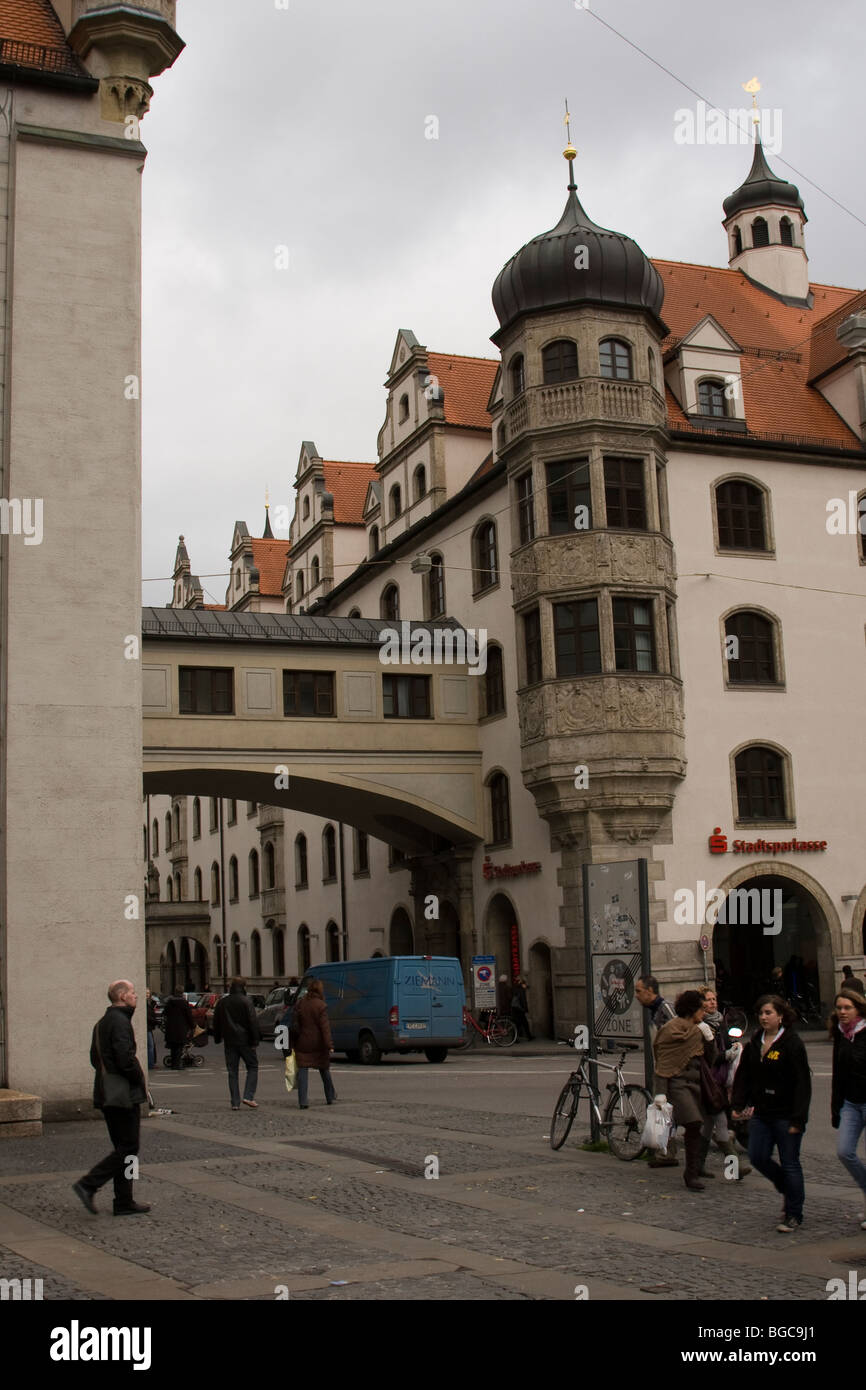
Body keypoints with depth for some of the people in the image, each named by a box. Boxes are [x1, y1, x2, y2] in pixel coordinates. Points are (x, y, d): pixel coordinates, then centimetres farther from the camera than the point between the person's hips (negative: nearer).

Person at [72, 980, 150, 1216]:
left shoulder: (103, 1022, 16)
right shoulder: (120, 1021, -16)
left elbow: (95, 1059, 20)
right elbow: (125, 1058, -24)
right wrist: (141, 1080, -8)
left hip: (107, 1094, 10)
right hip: (124, 1095, -10)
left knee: (124, 1147, 13)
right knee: (127, 1148, -4)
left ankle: (124, 1203, 15)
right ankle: (88, 1184, -8)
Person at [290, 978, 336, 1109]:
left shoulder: (299, 1004, 3)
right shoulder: (320, 1005, -10)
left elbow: (294, 1025, 4)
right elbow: (325, 1027, -15)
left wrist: (293, 1043, 9)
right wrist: (329, 1045, -16)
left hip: (302, 1043, 2)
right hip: (318, 1044, -2)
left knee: (303, 1071, 0)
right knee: (324, 1070, 15)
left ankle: (302, 1102, -9)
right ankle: (330, 1097, 30)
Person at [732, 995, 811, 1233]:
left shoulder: (792, 1044, -12)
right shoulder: (754, 1043, 7)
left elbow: (802, 1084, -13)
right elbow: (743, 1076, 13)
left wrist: (798, 1119, -17)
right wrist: (739, 1104, 3)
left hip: (785, 1114, -6)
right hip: (760, 1113, 6)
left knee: (789, 1164, 2)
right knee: (758, 1158, 4)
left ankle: (794, 1216, 16)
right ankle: (788, 1190, 31)